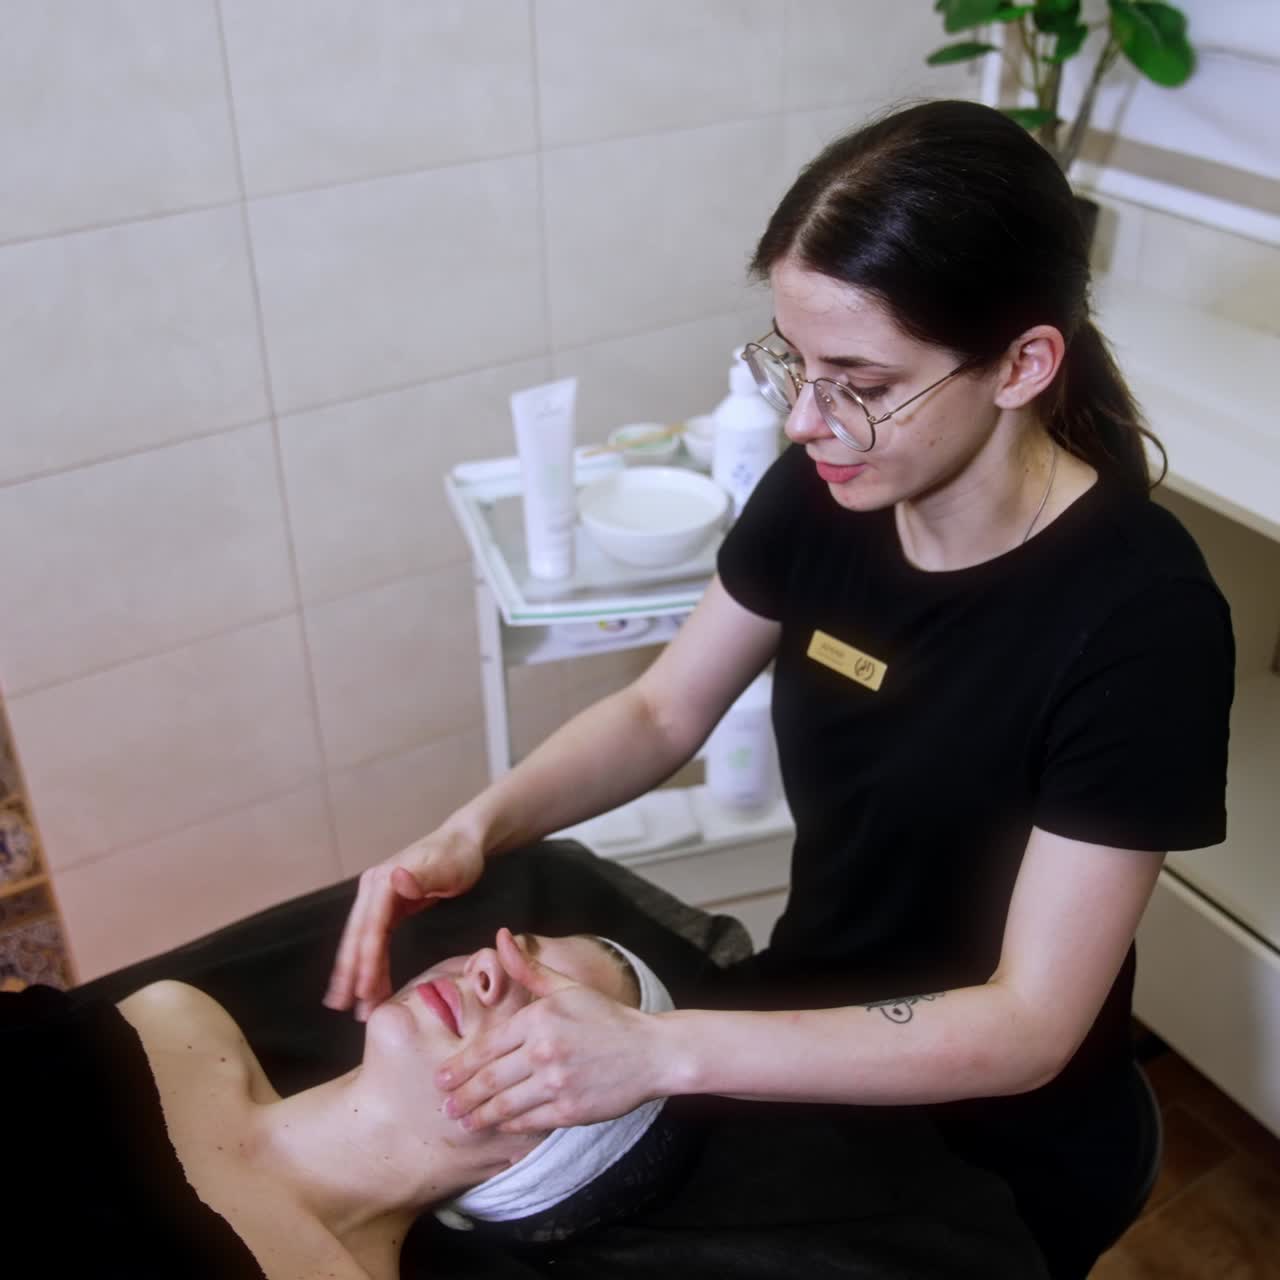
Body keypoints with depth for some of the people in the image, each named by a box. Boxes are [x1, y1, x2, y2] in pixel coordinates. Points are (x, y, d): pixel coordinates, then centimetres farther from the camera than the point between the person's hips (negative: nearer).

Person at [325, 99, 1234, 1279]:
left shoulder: (1139, 616, -31)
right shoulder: (824, 490, -15)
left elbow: (1028, 1025, -29)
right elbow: (663, 713, -3)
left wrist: (664, 1052, -37)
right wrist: (477, 829, -21)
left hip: (998, 1157, -4)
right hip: (814, 1049, 5)